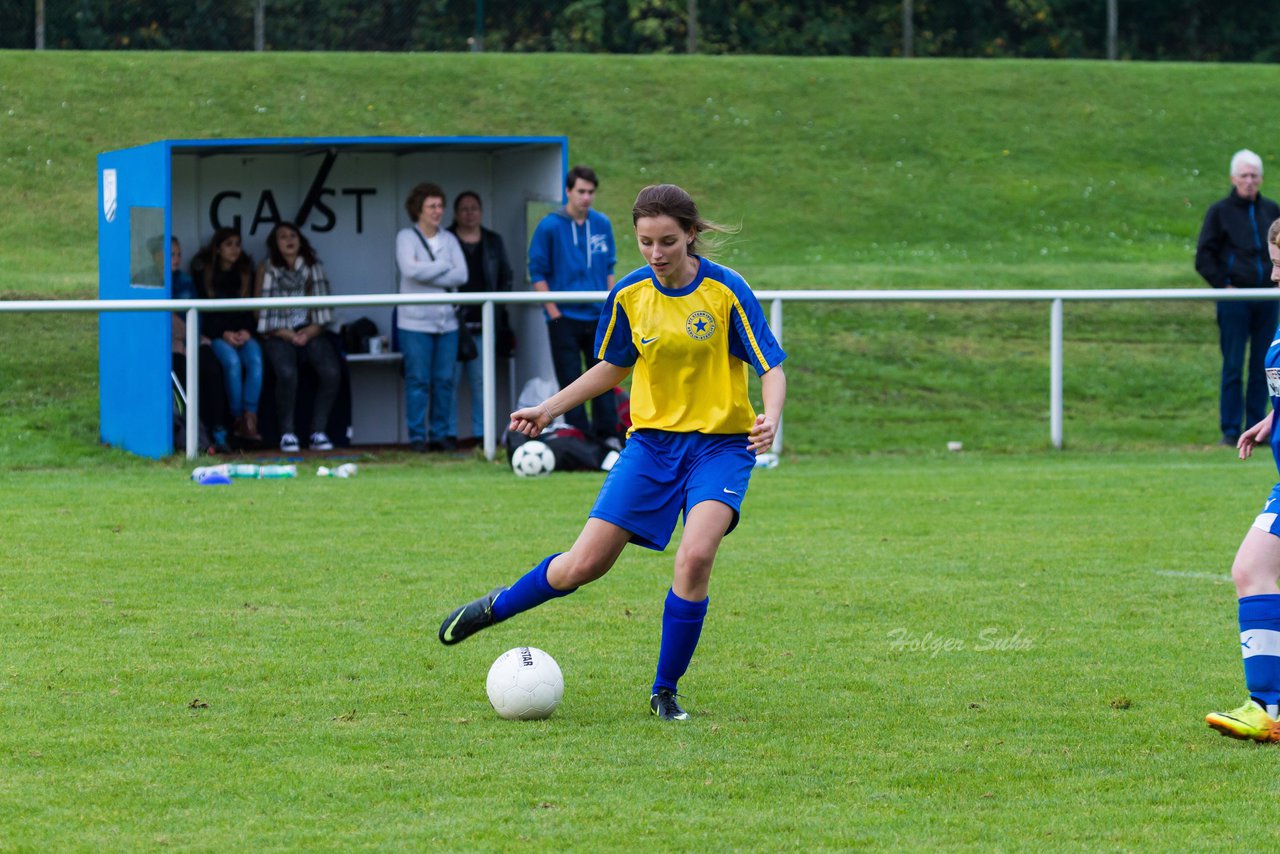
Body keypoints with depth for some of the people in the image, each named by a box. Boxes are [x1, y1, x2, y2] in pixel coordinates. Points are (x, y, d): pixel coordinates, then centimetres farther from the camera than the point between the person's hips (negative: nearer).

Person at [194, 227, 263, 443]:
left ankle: (250, 419, -36)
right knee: (232, 360, -34)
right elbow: (201, 311, -1)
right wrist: (223, 334, -14)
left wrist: (246, 331, -7)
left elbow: (250, 310, 13)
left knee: (254, 358, -30)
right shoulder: (203, 270, 3)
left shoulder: (244, 272, 15)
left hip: (241, 333, 3)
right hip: (213, 334, -3)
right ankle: (238, 419, -28)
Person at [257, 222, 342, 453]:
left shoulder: (313, 267, 13)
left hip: (310, 333, 2)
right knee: (287, 373, -32)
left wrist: (311, 332, -9)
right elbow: (263, 311, 1)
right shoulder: (268, 270, 7)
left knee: (331, 371, -26)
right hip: (279, 336, -2)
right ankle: (287, 433, -20)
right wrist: (288, 335, -10)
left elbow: (323, 310, 9)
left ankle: (318, 432, -18)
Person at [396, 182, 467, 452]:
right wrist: (444, 267, -7)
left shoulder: (449, 239, 12)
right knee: (418, 380, -4)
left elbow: (461, 275, 0)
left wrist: (427, 275, -10)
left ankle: (440, 435, 11)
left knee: (444, 380, 4)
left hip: (447, 321, 4)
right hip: (415, 321, -4)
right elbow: (410, 269, -18)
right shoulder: (407, 237, 0)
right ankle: (417, 437, 0)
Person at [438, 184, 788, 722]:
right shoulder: (630, 294, -1)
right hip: (652, 439, 3)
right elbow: (614, 368, 16)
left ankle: (665, 692, -8)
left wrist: (770, 419, -31)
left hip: (720, 443, -3)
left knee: (695, 555, -27)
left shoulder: (725, 291, -12)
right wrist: (548, 409, 12)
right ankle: (497, 607, 31)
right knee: (584, 565, -1)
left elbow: (771, 369, -10)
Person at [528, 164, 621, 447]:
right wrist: (553, 312, -9)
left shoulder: (602, 224, 6)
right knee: (571, 382, 0)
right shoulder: (550, 227, -6)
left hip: (598, 317, 3)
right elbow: (537, 273, -3)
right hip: (565, 318, -3)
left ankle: (607, 434, 12)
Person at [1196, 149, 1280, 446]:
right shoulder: (1220, 212, 2)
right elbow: (1204, 257, 1)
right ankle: (1230, 430, 1)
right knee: (1233, 366, -3)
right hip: (1234, 299, -4)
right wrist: (1223, 285, -8)